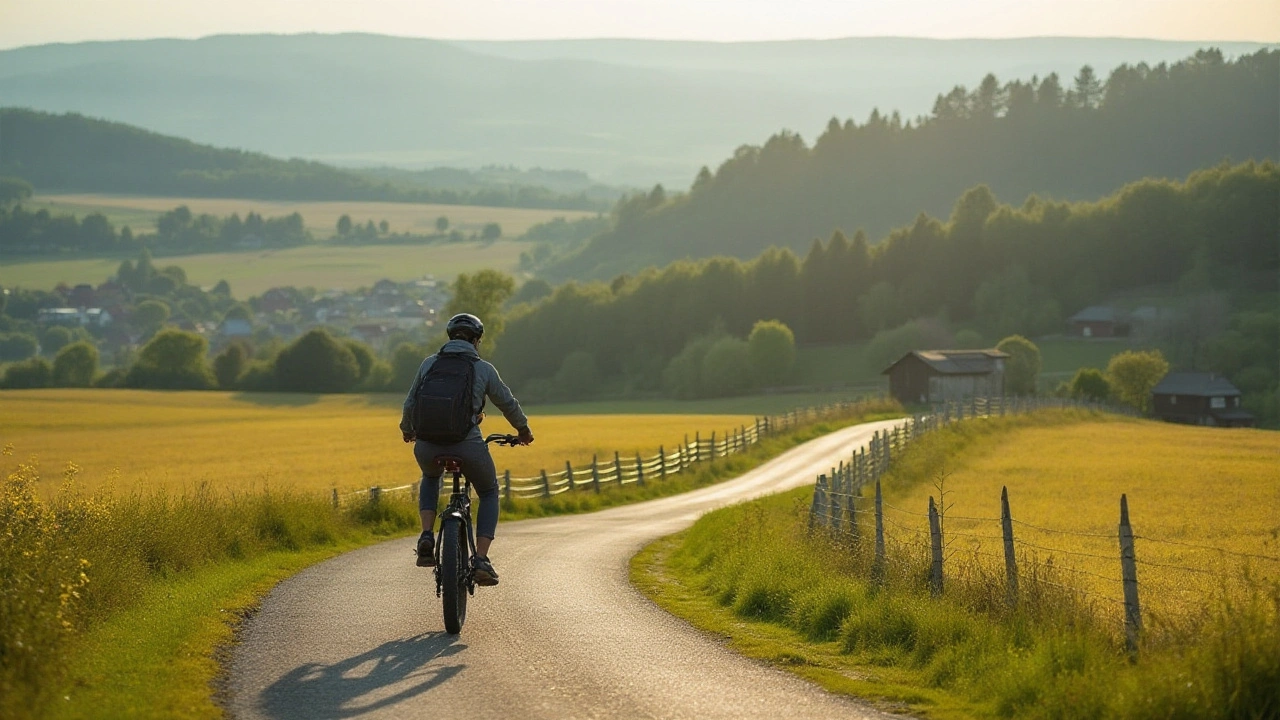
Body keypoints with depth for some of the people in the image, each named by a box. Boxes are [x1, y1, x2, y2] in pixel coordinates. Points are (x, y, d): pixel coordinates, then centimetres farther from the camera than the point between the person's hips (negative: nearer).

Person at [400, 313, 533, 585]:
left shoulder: (429, 364, 9)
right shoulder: (484, 369, 3)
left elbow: (410, 403, 18)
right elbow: (508, 404, 14)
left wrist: (407, 429, 39)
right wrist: (523, 430, 34)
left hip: (428, 446, 2)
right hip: (467, 445, -2)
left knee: (430, 478, 38)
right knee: (489, 493, 25)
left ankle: (427, 537, 16)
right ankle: (481, 560, 9)